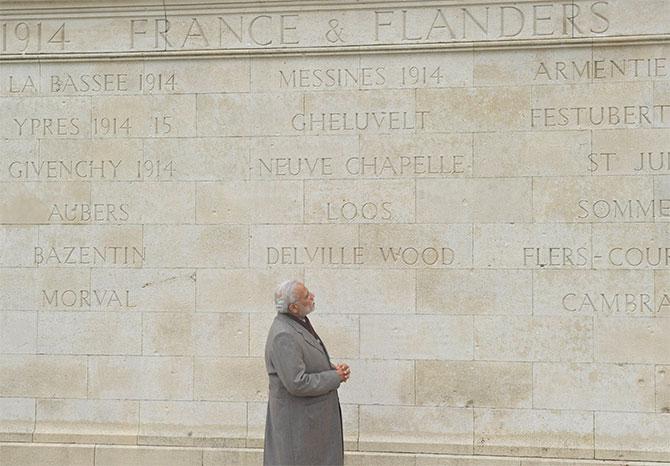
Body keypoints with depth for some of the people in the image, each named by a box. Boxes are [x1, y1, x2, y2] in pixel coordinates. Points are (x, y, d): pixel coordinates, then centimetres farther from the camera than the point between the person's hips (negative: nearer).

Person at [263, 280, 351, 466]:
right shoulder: (284, 336, -24)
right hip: (297, 421, -10)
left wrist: (335, 368, 0)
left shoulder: (299, 323, 7)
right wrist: (335, 377, -16)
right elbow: (297, 383, -27)